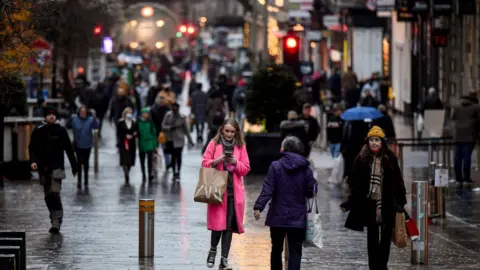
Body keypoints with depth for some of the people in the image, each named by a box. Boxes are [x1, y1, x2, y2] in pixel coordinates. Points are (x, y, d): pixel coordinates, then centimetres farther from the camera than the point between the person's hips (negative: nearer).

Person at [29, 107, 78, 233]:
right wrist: (33, 160, -12)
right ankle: (55, 220, 20)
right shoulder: (38, 131, 5)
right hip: (43, 168, 3)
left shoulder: (61, 130, 2)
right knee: (48, 196, 9)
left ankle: (56, 222, -18)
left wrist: (74, 166, 6)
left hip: (56, 167, -3)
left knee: (54, 193, -15)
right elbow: (32, 147, 6)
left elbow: (69, 149, 5)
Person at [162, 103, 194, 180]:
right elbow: (163, 125, 1)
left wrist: (190, 140, 8)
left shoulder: (182, 117, -4)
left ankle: (177, 172, 2)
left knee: (178, 156, -8)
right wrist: (170, 127, -18)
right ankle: (174, 173, 17)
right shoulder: (168, 115, -1)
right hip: (170, 139, 2)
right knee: (173, 156, 8)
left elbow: (186, 129, 4)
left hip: (179, 139, -2)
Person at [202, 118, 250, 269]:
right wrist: (217, 161, -15)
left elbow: (246, 169, 7)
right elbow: (205, 164, 3)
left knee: (229, 225, -1)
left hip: (234, 191, 2)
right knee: (218, 222, -9)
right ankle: (213, 250, 16)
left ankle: (224, 257, 4)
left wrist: (236, 163, -11)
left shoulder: (241, 146, 9)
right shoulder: (214, 144, 4)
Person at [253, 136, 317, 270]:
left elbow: (267, 189, -14)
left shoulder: (275, 166, -6)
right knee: (295, 251, 0)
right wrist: (313, 183, 19)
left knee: (276, 249, 15)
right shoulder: (305, 168, 0)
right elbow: (310, 192, 0)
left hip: (278, 216, 0)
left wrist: (259, 207, -18)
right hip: (298, 218, 0)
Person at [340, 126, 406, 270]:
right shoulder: (362, 159, -1)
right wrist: (350, 203, -4)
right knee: (372, 238, 3)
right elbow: (355, 183, 1)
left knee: (385, 238, 7)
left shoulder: (390, 159, -2)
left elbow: (397, 182, 0)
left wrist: (400, 201, -5)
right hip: (369, 205, 0)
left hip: (387, 206, 0)